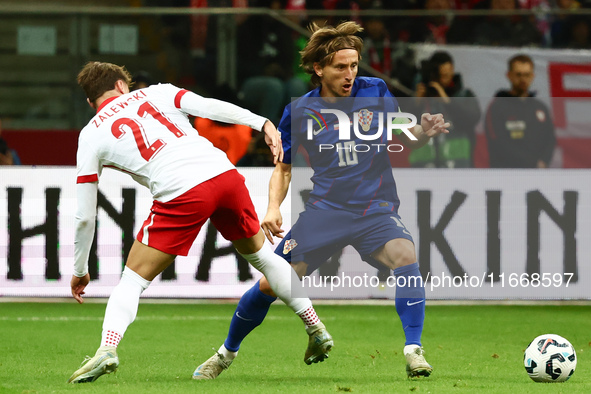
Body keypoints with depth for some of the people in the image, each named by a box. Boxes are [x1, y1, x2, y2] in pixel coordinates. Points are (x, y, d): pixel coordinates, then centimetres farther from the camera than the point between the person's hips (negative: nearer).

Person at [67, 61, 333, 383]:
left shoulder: (90, 136, 16)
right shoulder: (155, 93, 22)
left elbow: (85, 216, 16)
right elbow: (208, 106, 3)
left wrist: (80, 271, 27)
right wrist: (263, 125, -1)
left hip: (180, 195, -4)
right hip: (223, 173, 4)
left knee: (133, 280, 7)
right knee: (260, 254, 27)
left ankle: (107, 348, -16)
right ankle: (317, 330, 31)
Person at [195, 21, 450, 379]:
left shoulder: (375, 91, -2)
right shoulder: (299, 112, -1)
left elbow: (402, 141, 5)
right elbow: (284, 168, 10)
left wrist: (423, 133, -19)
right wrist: (274, 207, -7)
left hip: (376, 208, -1)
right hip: (325, 211, 1)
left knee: (405, 256, -32)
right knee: (270, 285, -4)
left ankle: (414, 350, -25)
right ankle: (227, 352, 21)